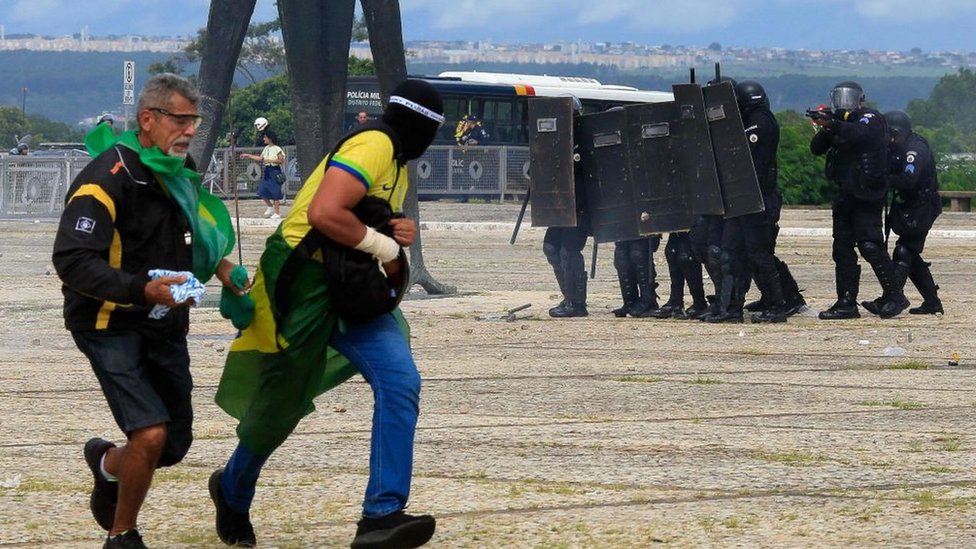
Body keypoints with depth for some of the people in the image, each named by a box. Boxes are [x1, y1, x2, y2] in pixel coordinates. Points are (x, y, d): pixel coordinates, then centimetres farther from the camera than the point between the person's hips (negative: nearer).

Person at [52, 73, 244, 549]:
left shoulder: (178, 172, 7)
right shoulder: (107, 179, -21)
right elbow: (72, 261, -27)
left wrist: (216, 265, 6)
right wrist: (142, 289, -38)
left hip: (165, 327, 8)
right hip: (111, 326, -8)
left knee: (175, 445, 11)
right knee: (151, 433, -21)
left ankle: (107, 464, 45)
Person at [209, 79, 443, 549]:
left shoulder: (395, 160, 16)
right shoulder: (373, 147, -16)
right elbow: (323, 214, -29)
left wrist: (399, 231, 0)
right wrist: (384, 245, -16)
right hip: (303, 285, -9)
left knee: (400, 382, -14)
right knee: (280, 408, 6)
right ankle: (232, 492, 35)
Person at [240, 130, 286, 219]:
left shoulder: (277, 149, -10)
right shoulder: (266, 149, 12)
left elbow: (281, 161, -13)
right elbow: (260, 158, 17)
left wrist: (270, 160, -20)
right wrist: (248, 156, 17)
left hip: (275, 171, -8)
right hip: (267, 171, 8)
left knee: (275, 193, -5)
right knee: (262, 192, 4)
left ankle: (277, 213, 2)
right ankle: (270, 207, 23)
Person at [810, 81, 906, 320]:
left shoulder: (871, 118, -3)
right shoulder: (840, 123, 17)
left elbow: (858, 133, -25)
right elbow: (817, 148, 9)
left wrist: (832, 125, -36)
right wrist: (824, 131, -10)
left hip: (867, 194, -8)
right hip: (846, 195, 8)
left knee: (870, 245, -13)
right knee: (842, 248, 5)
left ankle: (894, 296, -7)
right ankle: (846, 302, 8)